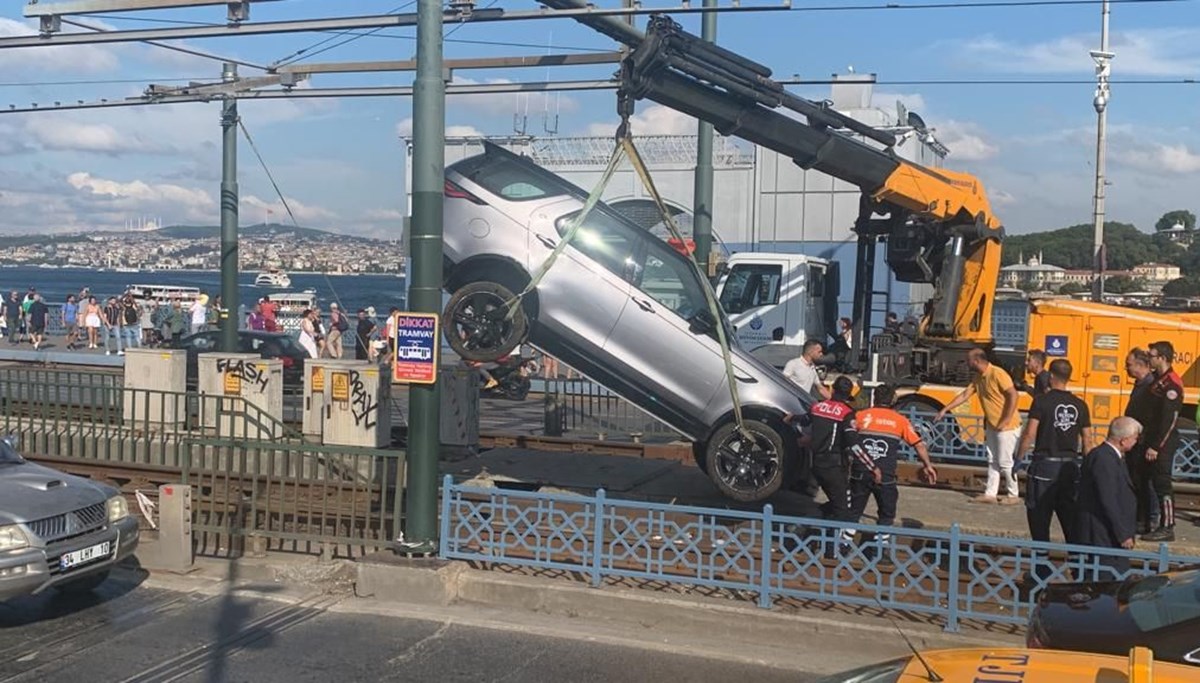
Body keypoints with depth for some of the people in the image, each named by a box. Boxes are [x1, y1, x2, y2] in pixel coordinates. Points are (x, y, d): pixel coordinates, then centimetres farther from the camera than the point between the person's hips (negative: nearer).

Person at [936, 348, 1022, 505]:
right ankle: (990, 493, 18)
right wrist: (945, 410, 14)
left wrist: (1005, 421, -23)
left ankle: (1013, 495, 10)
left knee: (1005, 462, -2)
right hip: (992, 426, 9)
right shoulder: (978, 378, 7)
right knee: (992, 461, 12)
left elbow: (1013, 395, -23)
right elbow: (964, 395, 14)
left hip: (1006, 426, -9)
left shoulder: (997, 374, -20)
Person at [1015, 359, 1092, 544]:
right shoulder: (1080, 405, 5)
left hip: (1044, 464, -4)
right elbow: (1087, 441, 8)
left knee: (1039, 515, 5)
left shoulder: (1042, 401, -8)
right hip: (1070, 466, 4)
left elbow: (1029, 434, -13)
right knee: (1071, 518, 10)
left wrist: (1018, 459, -4)